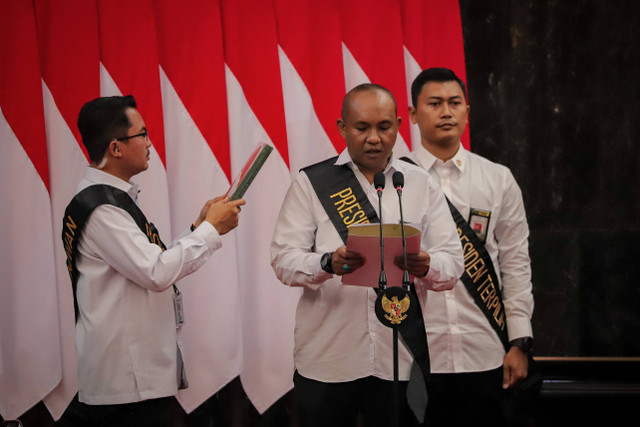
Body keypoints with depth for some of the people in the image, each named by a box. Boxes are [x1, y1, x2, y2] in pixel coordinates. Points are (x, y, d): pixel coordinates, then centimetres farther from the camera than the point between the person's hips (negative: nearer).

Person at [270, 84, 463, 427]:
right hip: (326, 359, -1)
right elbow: (284, 260, -4)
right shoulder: (311, 182, 4)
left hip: (399, 360, 1)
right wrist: (328, 263, -24)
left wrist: (426, 267, -19)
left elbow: (452, 264, 4)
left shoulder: (421, 185, 10)